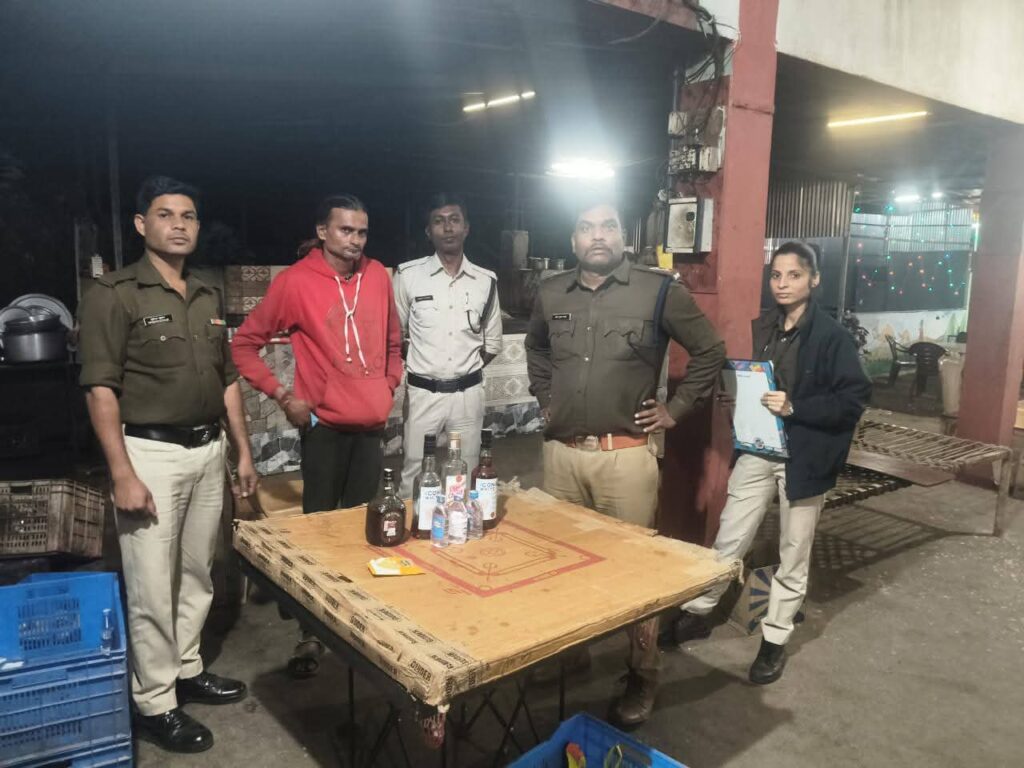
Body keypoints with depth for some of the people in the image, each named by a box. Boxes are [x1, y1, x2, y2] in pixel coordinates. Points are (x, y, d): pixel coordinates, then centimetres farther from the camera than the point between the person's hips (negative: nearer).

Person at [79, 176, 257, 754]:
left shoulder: (210, 296, 10)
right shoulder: (114, 295, -8)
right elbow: (101, 388, -12)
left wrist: (244, 451, 12)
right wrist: (123, 474, -17)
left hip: (209, 450, 6)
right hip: (151, 454, -6)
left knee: (198, 573, 16)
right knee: (153, 587, 2)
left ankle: (188, 670, 35)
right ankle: (155, 705, 18)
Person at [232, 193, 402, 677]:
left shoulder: (378, 275, 6)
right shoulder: (295, 281, -7)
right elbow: (245, 344, -1)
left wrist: (388, 388, 11)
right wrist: (282, 395, -6)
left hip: (372, 426, 4)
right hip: (325, 426, -4)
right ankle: (312, 632, 17)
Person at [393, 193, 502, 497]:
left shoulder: (486, 280, 4)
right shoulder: (409, 275, -4)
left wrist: (464, 368, 4)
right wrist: (417, 367, 0)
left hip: (469, 394, 2)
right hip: (423, 393, -2)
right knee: (415, 477, 4)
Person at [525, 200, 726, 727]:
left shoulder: (658, 291, -5)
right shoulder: (550, 293, 7)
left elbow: (710, 351, 3)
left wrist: (676, 410, 0)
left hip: (626, 455, -4)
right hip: (561, 451, 4)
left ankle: (643, 677, 20)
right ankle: (568, 653, 34)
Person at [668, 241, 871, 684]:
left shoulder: (832, 336, -11)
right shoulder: (761, 329, 5)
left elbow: (856, 399, -14)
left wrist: (795, 408, -23)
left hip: (804, 457, -4)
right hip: (757, 450, 4)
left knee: (793, 552, 11)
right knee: (728, 539, 10)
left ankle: (775, 638, 27)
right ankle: (697, 613, 27)